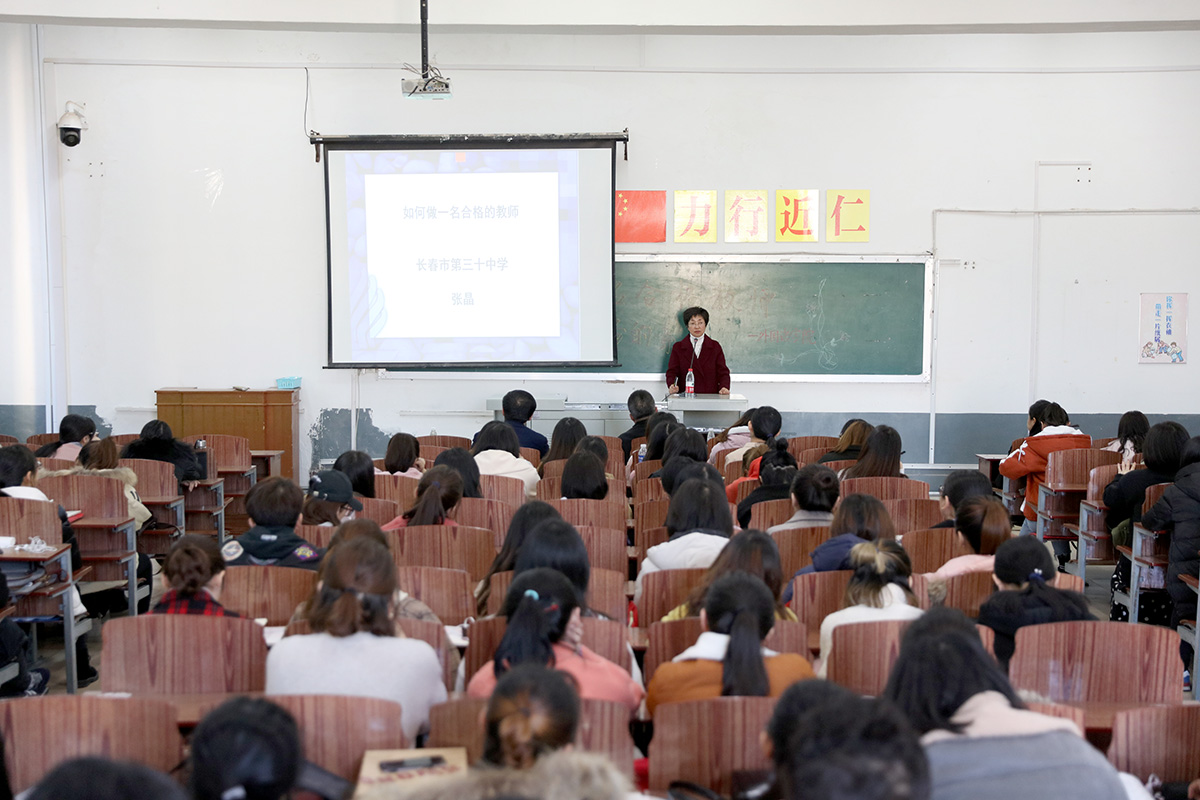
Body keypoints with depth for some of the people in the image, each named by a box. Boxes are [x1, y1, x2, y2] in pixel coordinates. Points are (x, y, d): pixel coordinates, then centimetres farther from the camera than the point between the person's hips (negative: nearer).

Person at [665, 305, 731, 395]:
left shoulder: (715, 346, 15)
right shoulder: (678, 347, 13)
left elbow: (722, 371, 10)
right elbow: (672, 371, 7)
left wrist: (724, 387, -11)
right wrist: (672, 386, -15)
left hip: (710, 396, 1)